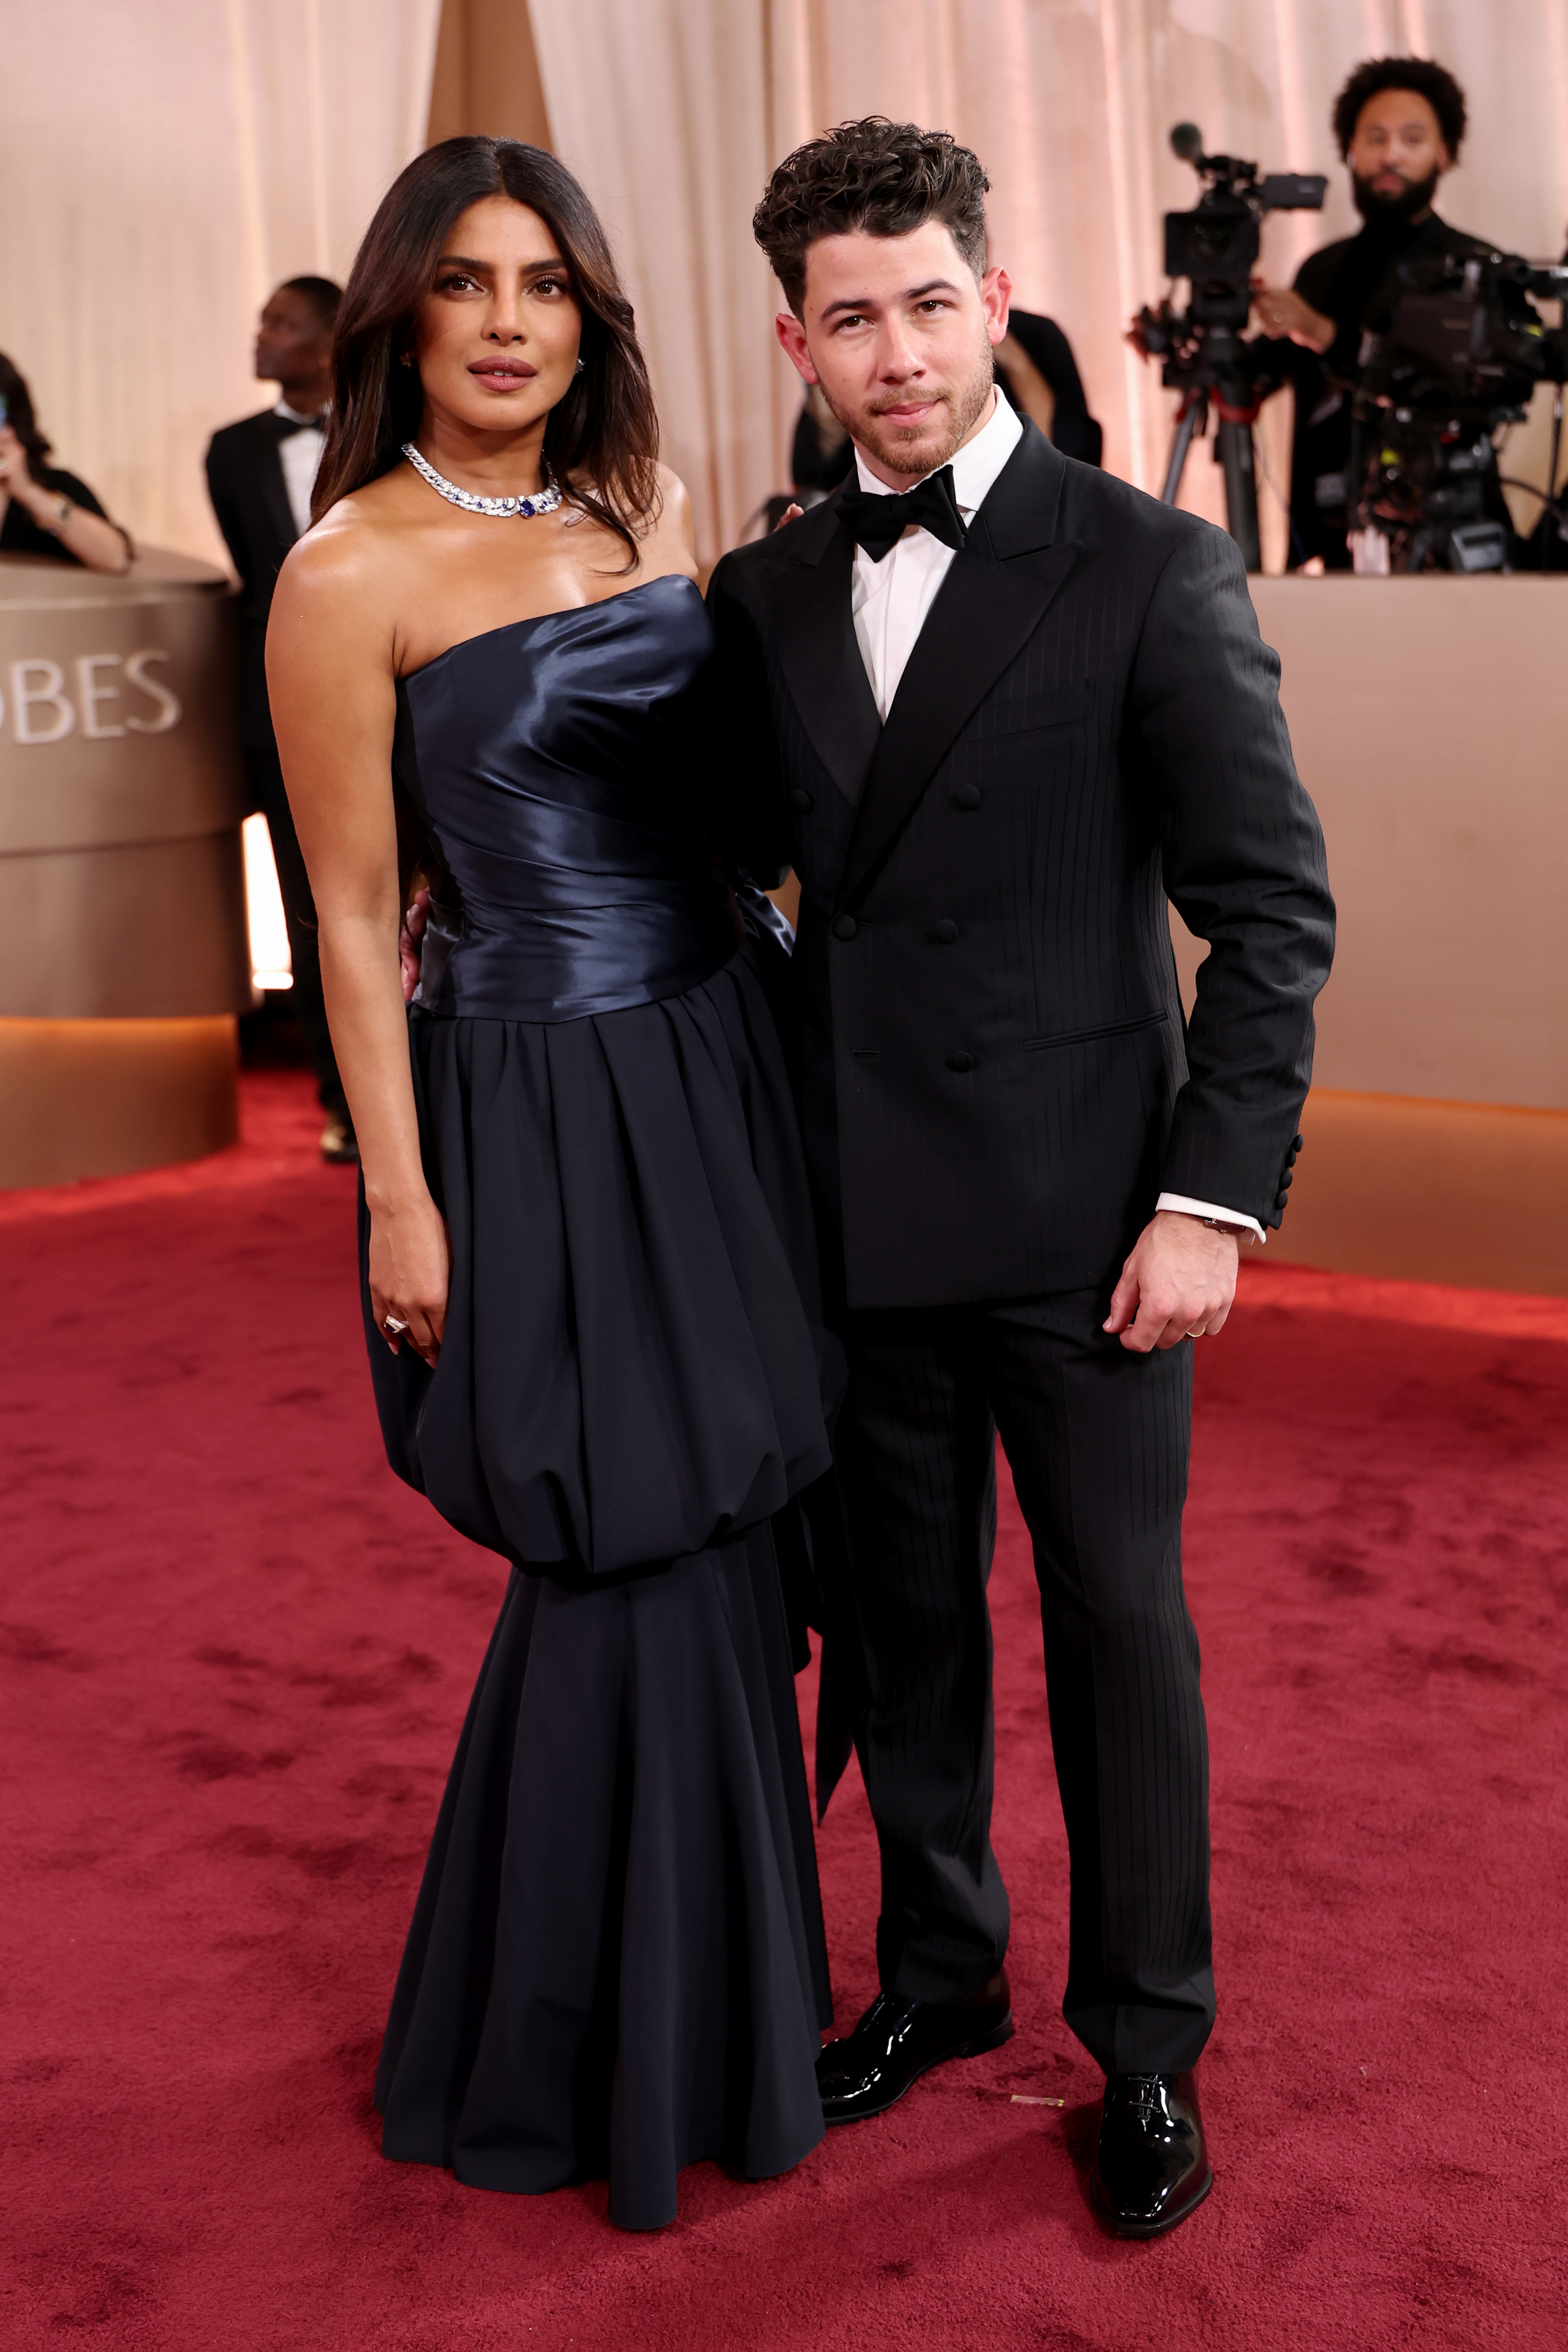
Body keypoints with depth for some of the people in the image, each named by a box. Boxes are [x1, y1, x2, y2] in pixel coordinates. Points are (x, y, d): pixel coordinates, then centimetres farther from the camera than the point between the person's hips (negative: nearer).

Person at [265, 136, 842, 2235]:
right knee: (629, 1567, 3)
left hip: (723, 1073, 6)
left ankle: (716, 1968, 37)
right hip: (543, 1114, -6)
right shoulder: (355, 572, -10)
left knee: (715, 1540, 14)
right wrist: (400, 1199, -9)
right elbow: (353, 917, -9)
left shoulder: (650, 510, 7)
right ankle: (590, 2056, 26)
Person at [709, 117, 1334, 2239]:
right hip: (860, 1211, 4)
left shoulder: (1149, 570, -7)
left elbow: (1273, 907, -7)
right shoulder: (764, 595, 7)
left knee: (1118, 1622, 7)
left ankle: (1148, 2043, 26)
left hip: (1078, 1216, -4)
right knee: (907, 1614, 16)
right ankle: (939, 1971, 36)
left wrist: (1218, 1195, -13)